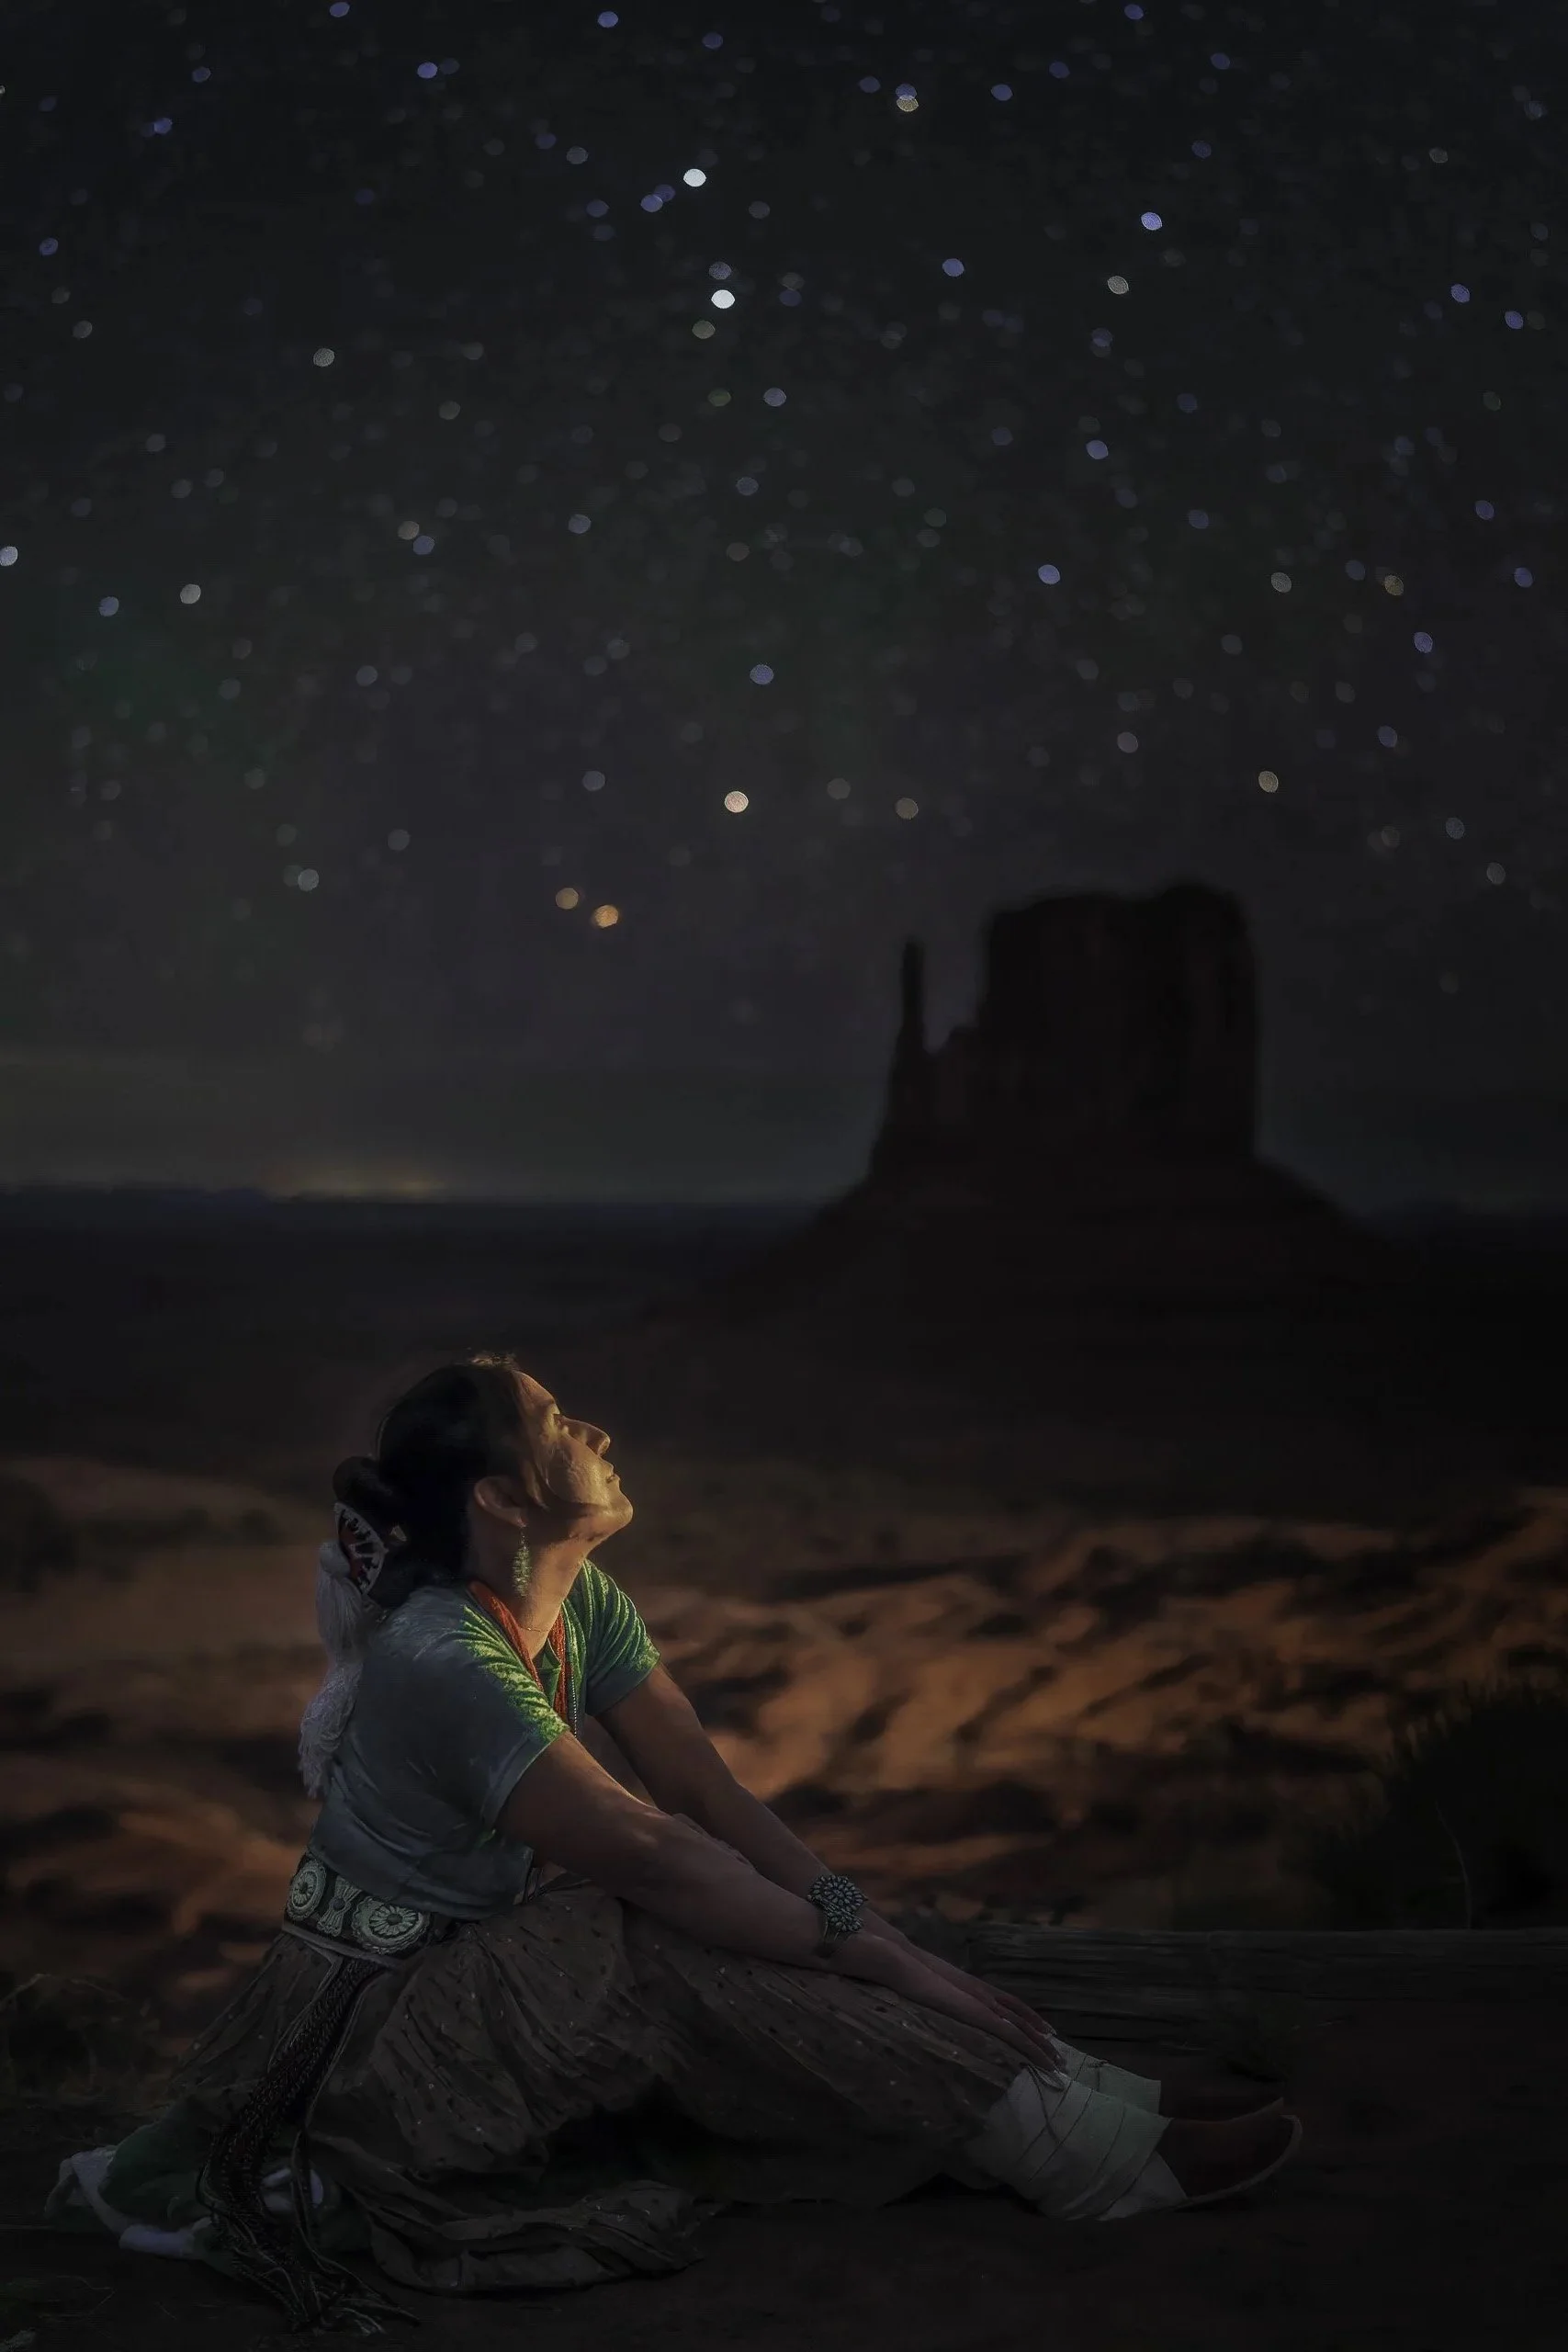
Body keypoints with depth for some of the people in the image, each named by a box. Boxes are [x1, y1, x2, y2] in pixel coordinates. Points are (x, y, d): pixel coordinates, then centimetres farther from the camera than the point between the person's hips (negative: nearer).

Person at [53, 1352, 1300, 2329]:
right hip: (379, 2017, -9)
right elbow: (655, 1856, -28)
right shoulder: (443, 1661, -28)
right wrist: (881, 1959, -24)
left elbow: (718, 1796, -4)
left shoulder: (584, 1603, -2)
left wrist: (888, 1939, -15)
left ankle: (1104, 2108, -10)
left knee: (821, 1930, -9)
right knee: (691, 1951, -27)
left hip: (498, 1947, 9)